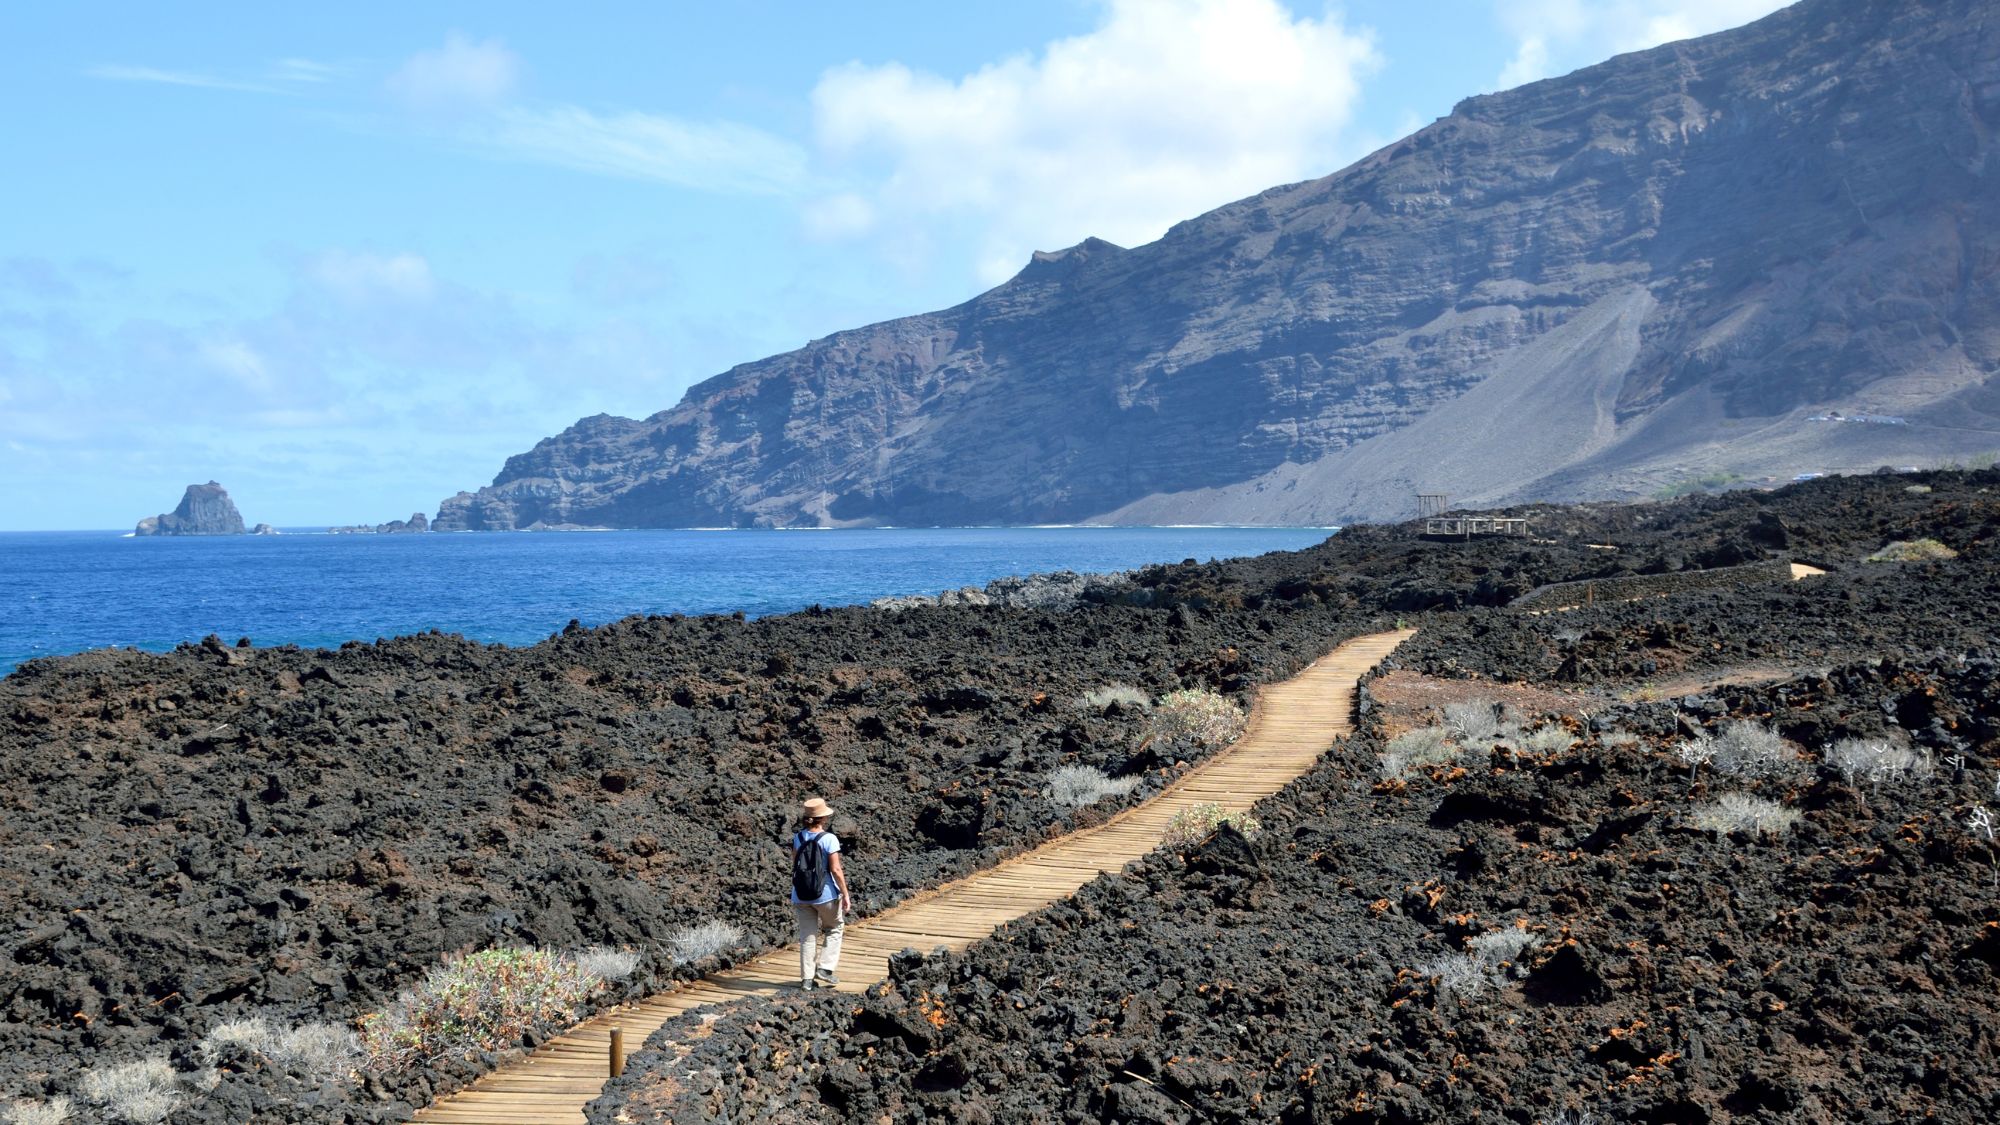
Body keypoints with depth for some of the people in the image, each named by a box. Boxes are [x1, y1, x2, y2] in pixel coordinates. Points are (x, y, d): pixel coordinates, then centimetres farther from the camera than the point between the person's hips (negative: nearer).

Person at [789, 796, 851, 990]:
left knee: (807, 936, 12)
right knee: (834, 929, 19)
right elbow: (835, 869, -16)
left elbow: (794, 864, 8)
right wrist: (845, 894, -8)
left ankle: (807, 978, 12)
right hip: (826, 894, -4)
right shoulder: (829, 839, -15)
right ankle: (825, 968, 9)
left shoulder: (798, 837, -1)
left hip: (801, 896, 4)